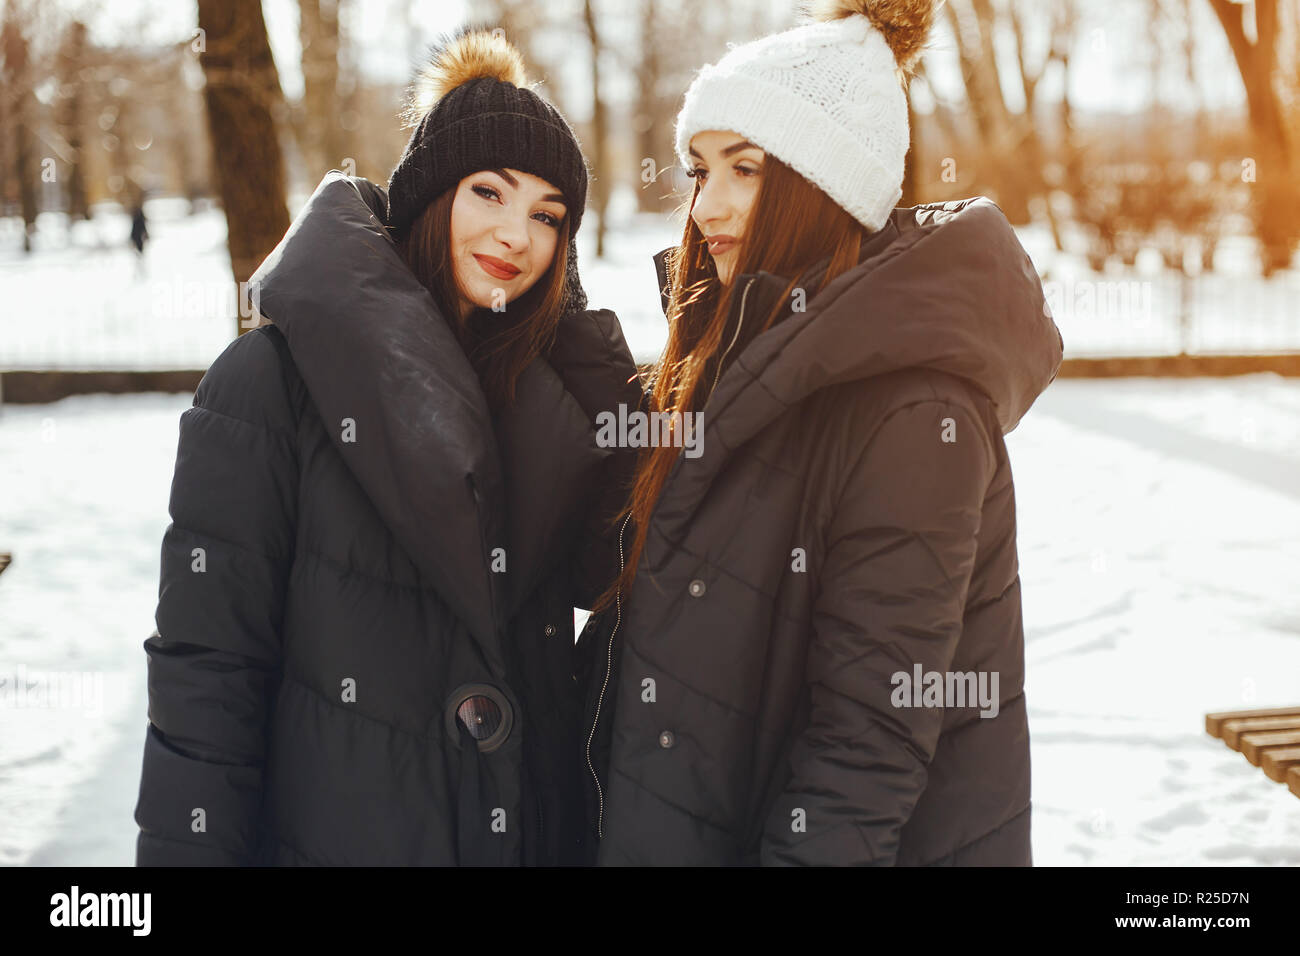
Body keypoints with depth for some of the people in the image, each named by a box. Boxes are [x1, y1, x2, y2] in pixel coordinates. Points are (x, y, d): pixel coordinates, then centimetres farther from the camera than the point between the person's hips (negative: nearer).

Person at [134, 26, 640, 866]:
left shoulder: (557, 387, 6)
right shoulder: (274, 380, -11)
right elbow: (208, 665, -12)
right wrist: (191, 847, -15)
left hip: (544, 828, 5)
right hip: (337, 832, -5)